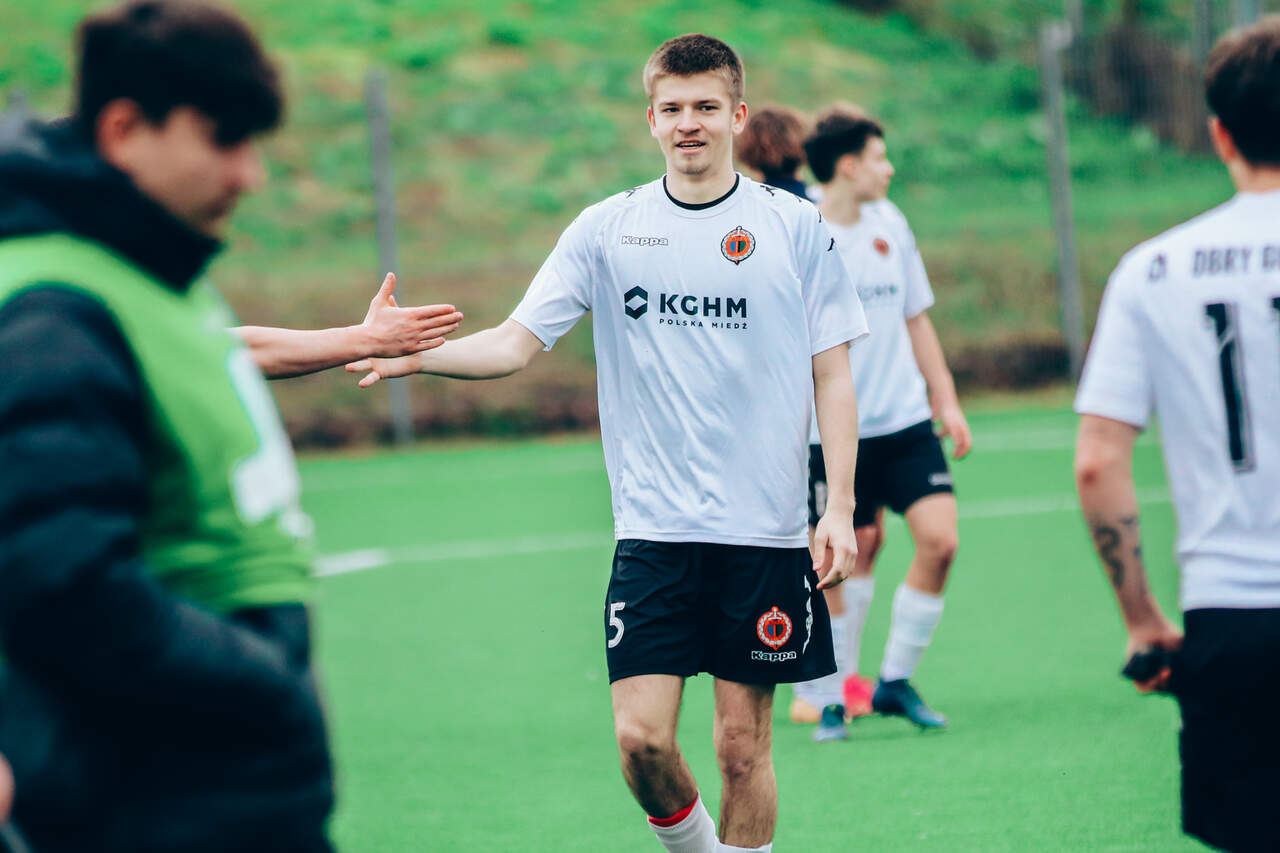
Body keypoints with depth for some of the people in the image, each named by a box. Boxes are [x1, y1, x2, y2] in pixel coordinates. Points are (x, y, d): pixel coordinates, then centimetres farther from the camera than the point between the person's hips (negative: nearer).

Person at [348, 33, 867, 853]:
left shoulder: (796, 227, 2)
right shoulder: (606, 229, 4)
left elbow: (833, 376, 4)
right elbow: (517, 342, 0)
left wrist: (841, 508, -4)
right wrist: (416, 352, -18)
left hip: (765, 530, -1)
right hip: (653, 530, 1)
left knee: (744, 745, 2)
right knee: (642, 736, -8)